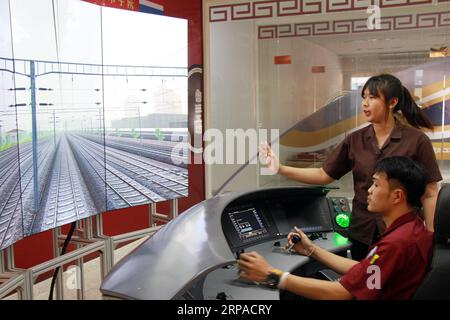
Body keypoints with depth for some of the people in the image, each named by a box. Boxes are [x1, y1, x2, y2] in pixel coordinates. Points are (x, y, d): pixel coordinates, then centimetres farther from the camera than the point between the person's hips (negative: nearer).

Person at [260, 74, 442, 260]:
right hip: (362, 234, 4)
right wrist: (281, 168, -6)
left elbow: (429, 194, -5)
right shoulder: (355, 140, 2)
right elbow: (323, 175, 5)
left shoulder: (416, 140, -8)